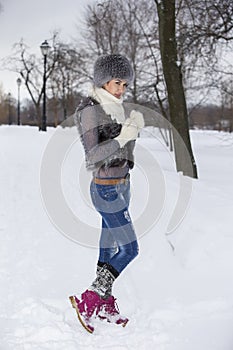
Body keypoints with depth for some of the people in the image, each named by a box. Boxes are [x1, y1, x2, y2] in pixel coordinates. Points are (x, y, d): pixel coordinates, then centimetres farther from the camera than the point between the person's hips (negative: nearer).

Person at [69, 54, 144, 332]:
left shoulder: (118, 107, 9)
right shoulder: (91, 111, -16)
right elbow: (92, 156, -24)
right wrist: (122, 138, -32)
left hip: (121, 186, 8)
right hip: (107, 190, -8)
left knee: (110, 247, 15)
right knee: (129, 250, -7)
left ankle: (105, 305, 27)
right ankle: (88, 301, 1)